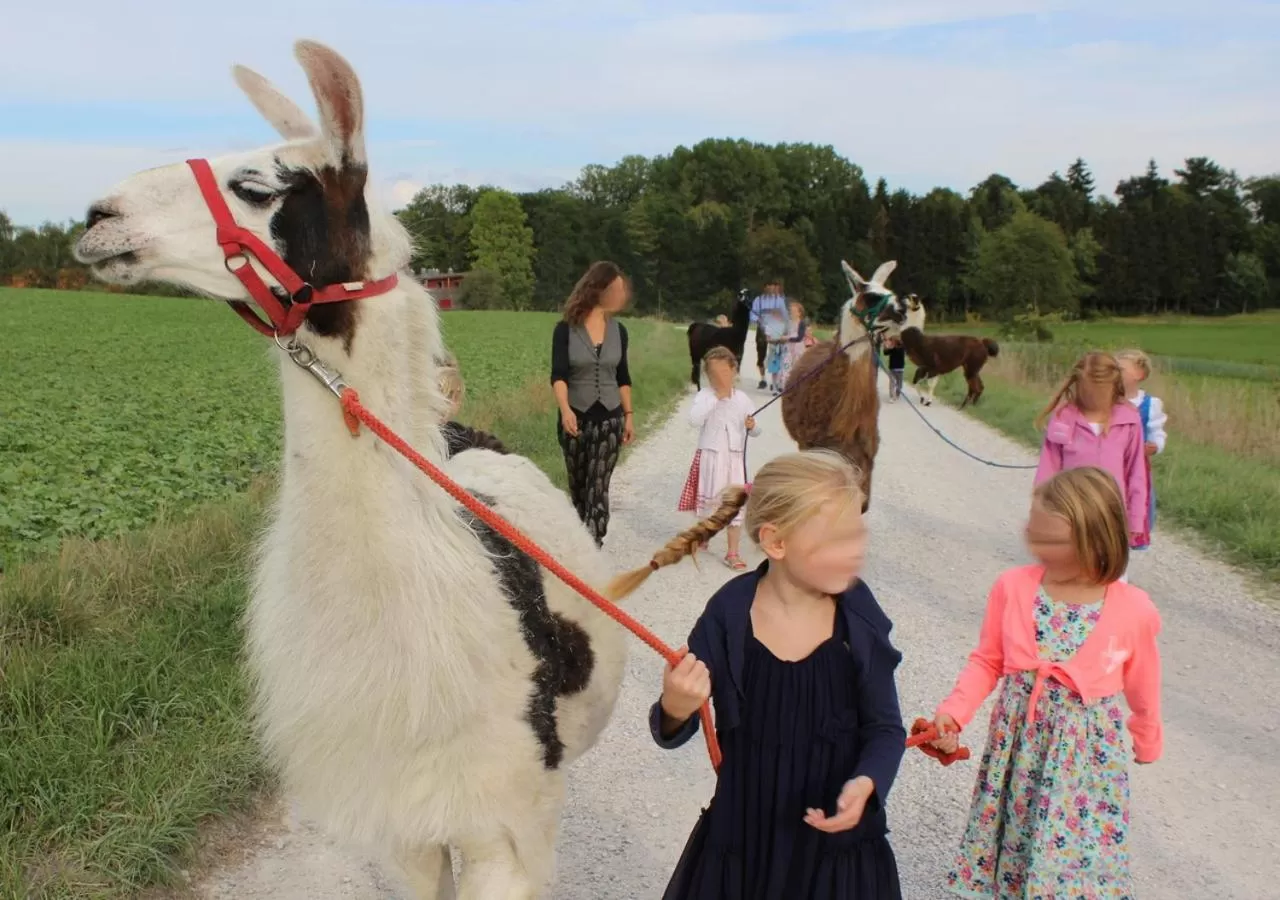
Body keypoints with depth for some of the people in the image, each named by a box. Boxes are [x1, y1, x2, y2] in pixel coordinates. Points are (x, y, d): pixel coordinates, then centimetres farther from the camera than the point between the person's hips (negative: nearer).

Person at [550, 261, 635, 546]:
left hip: (609, 418, 1)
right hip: (575, 418, -1)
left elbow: (622, 377, 11)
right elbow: (558, 374, -17)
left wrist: (629, 414, 9)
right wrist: (565, 409, -33)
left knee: (598, 488, -6)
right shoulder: (566, 329, -9)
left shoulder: (618, 330, 2)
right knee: (578, 486, 13)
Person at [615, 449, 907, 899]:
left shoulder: (860, 621, -13)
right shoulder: (728, 616, -15)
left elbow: (886, 729, -3)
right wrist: (675, 710, -30)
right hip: (743, 839, 0)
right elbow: (671, 735, -7)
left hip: (838, 842, 0)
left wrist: (866, 783, -23)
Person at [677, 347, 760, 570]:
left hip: (734, 457, 3)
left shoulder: (742, 399, 2)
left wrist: (752, 426, -15)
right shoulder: (704, 395, -10)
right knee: (708, 501, 14)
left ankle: (733, 552, 11)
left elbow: (755, 431, 9)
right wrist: (716, 397, -25)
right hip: (710, 456, -2)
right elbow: (694, 420, -28)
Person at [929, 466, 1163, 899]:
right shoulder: (1012, 587, -11)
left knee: (1080, 844, 7)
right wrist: (953, 712, -13)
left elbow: (1141, 685, 5)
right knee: (1013, 831, 16)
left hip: (1088, 747, -2)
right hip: (1018, 738, 2)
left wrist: (1147, 741, 20)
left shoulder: (1133, 610, -13)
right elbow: (987, 660, 0)